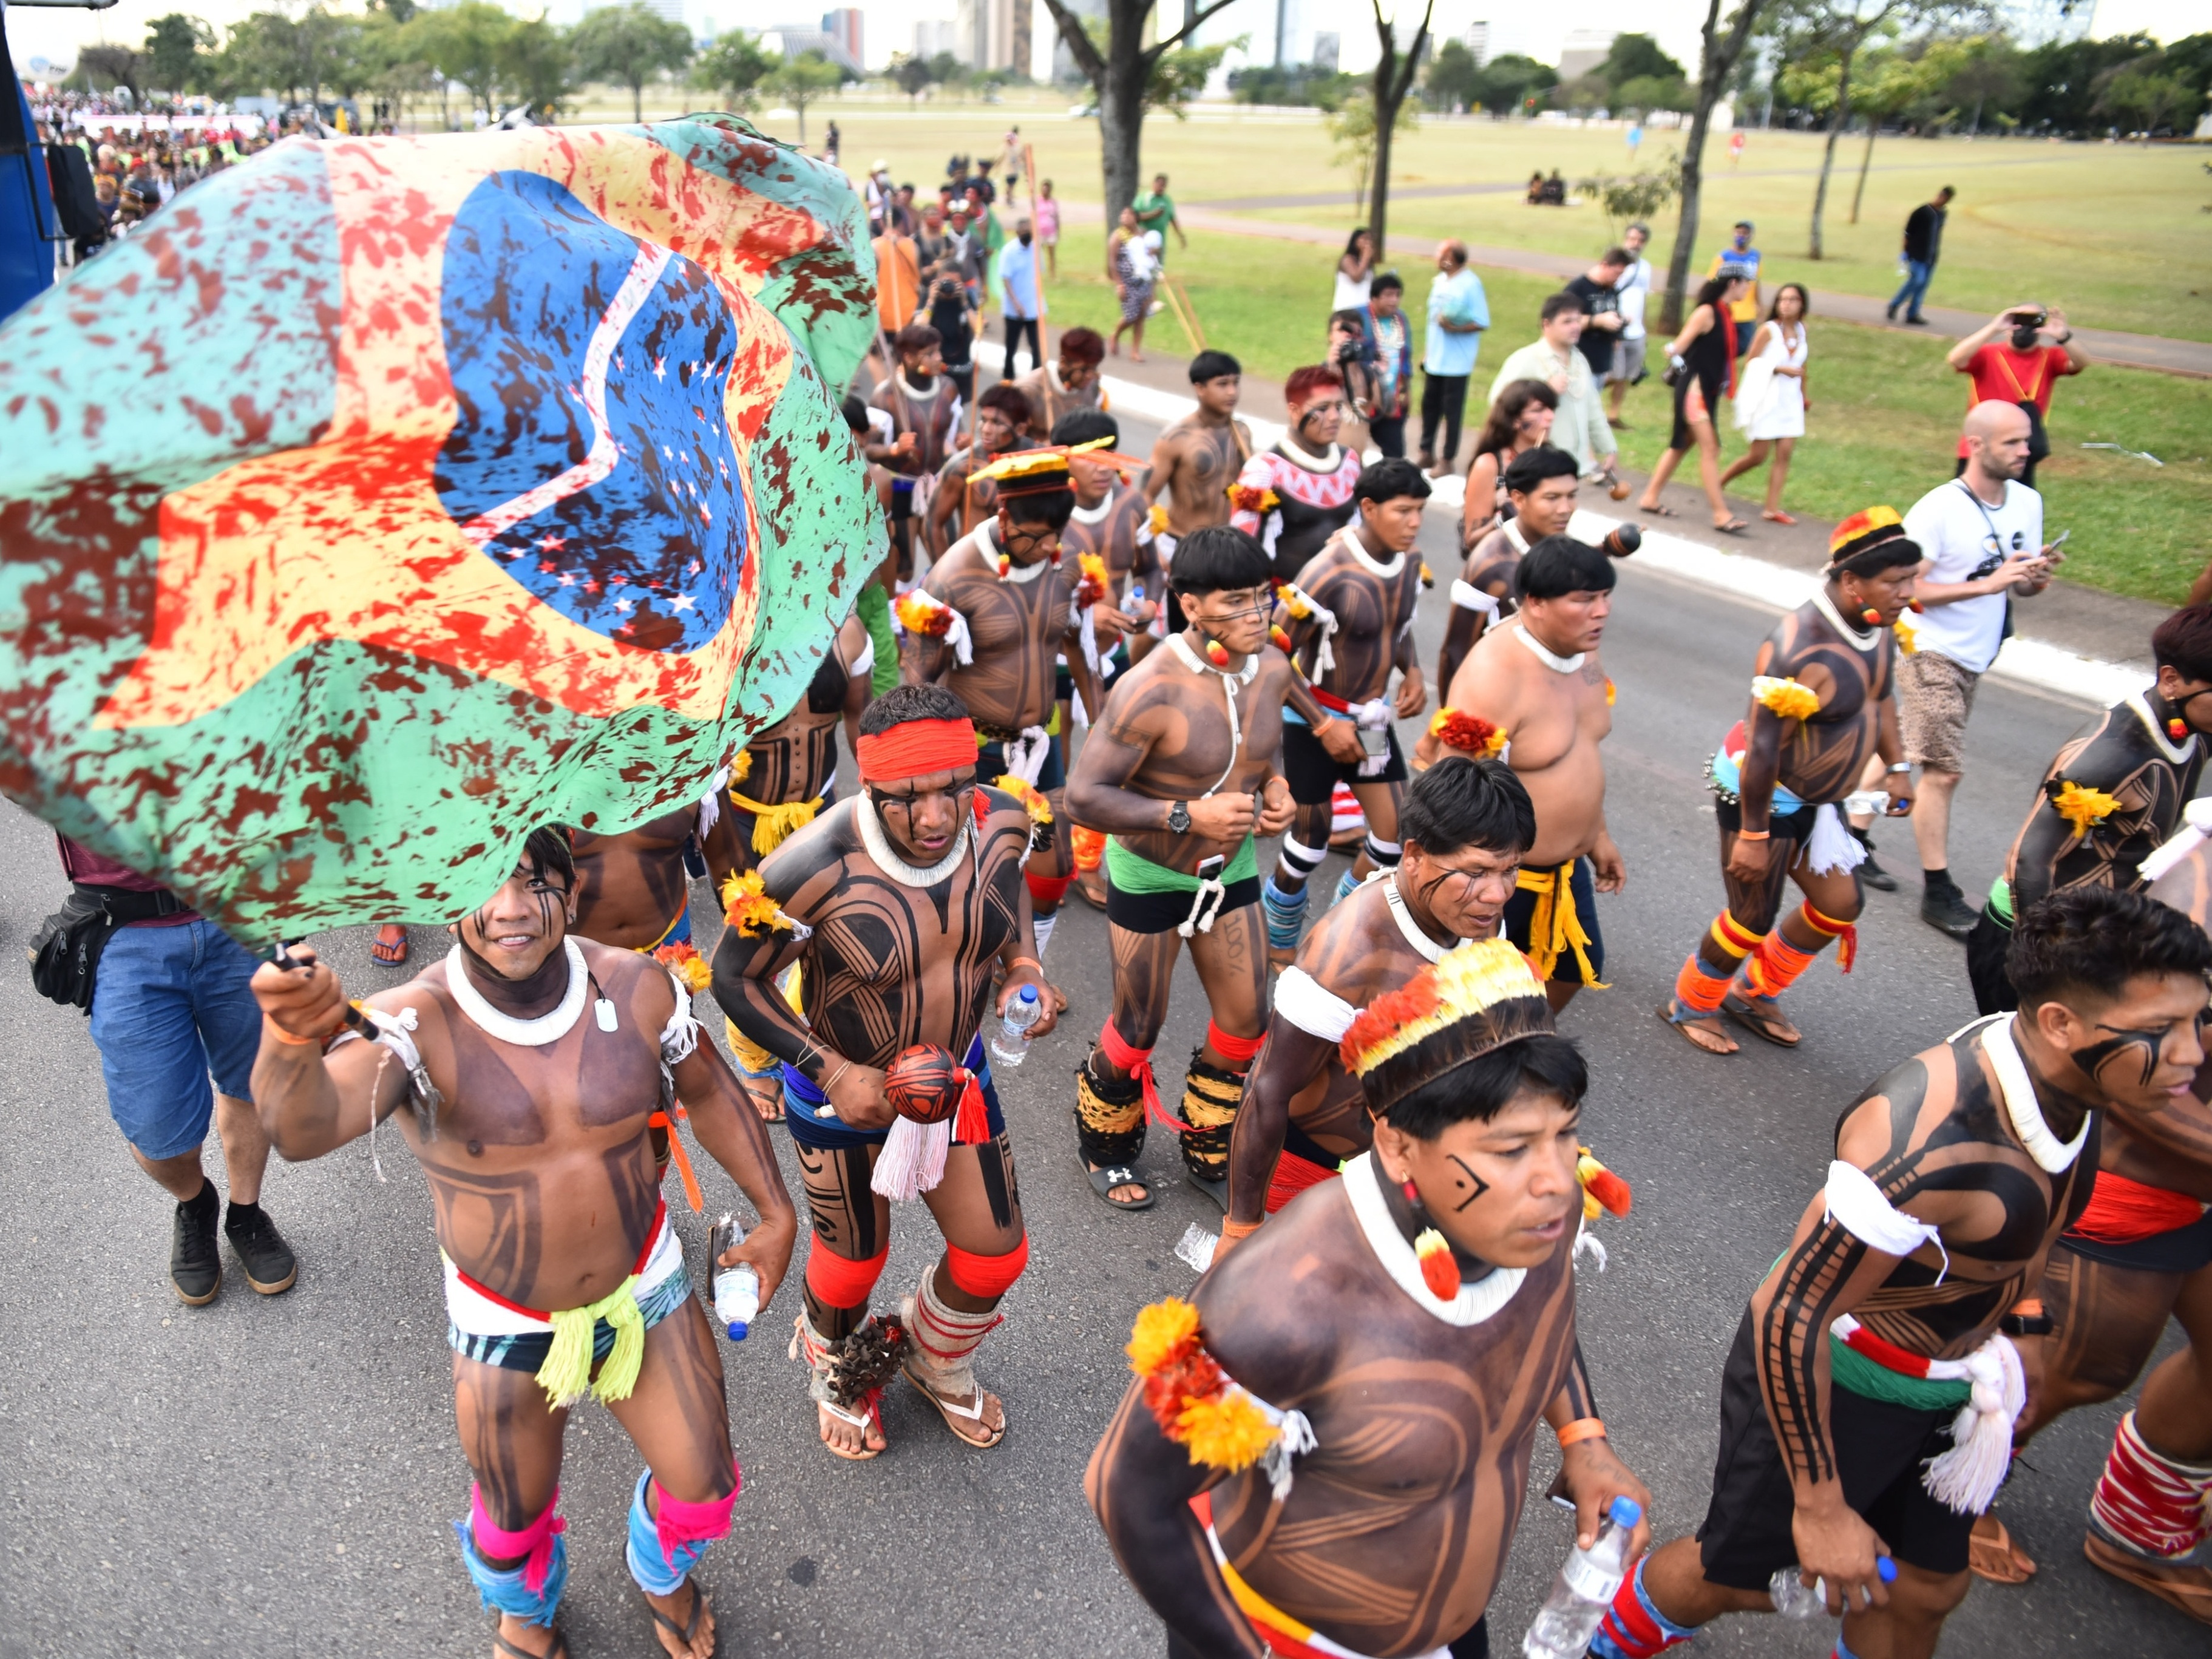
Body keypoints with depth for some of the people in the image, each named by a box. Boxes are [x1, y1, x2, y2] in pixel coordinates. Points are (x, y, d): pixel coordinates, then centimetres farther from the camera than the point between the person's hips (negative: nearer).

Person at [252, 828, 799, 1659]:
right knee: (516, 1516, 21)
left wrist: (777, 1212, 1)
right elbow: (303, 1127, -47)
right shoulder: (416, 1025, -27)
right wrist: (293, 1038, -68)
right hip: (505, 1325, -1)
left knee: (703, 1490, 14)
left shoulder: (637, 990, -18)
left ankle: (663, 1575, 53)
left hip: (645, 1288, 2)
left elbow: (709, 1089, 0)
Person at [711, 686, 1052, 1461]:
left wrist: (1025, 966, -9)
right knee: (855, 1259, 19)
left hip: (959, 1076, 4)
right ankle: (836, 1366, 57)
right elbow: (734, 976, -19)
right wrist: (830, 1070, -25)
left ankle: (936, 1362, 49)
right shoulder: (816, 867, -34)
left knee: (996, 1256, 13)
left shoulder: (1001, 821, -19)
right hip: (845, 1093, -4)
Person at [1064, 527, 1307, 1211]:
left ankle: (1208, 1154, 35)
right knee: (1138, 1028, 10)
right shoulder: (1152, 690, -30)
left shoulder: (1272, 669, -8)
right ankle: (1104, 1145, 39)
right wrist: (1189, 816, -34)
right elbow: (1084, 796, -27)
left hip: (1232, 870, 6)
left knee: (1245, 1023, 10)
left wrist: (1274, 785, -9)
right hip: (1150, 878, -6)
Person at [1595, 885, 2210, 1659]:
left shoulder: (2072, 1082, -12)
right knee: (1740, 1577, 13)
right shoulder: (1931, 1145, -39)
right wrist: (1821, 1506, -23)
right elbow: (1788, 1314, -32)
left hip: (1947, 1383, 7)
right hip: (1831, 1376, -7)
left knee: (1926, 1590, 20)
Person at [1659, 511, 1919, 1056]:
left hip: (1813, 798, 9)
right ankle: (1689, 1006, 26)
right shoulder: (1802, 648, -31)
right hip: (1761, 794, -9)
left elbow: (1880, 695, 18)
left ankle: (1755, 994, 34)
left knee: (1840, 905, 14)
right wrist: (1752, 835, -25)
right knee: (1752, 917, 1)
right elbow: (1762, 747, -29)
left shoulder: (1877, 625, -2)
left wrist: (1895, 765, 17)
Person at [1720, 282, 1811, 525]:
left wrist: (1804, 396, 23)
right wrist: (1779, 369, -19)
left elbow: (1800, 366, 18)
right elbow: (1751, 364, -9)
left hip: (1790, 400, 5)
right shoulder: (1768, 330, -9)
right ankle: (1719, 483, 21)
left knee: (1785, 452, -4)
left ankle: (1772, 509, -2)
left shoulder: (1801, 331, 7)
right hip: (1767, 398, -5)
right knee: (1758, 455, -4)